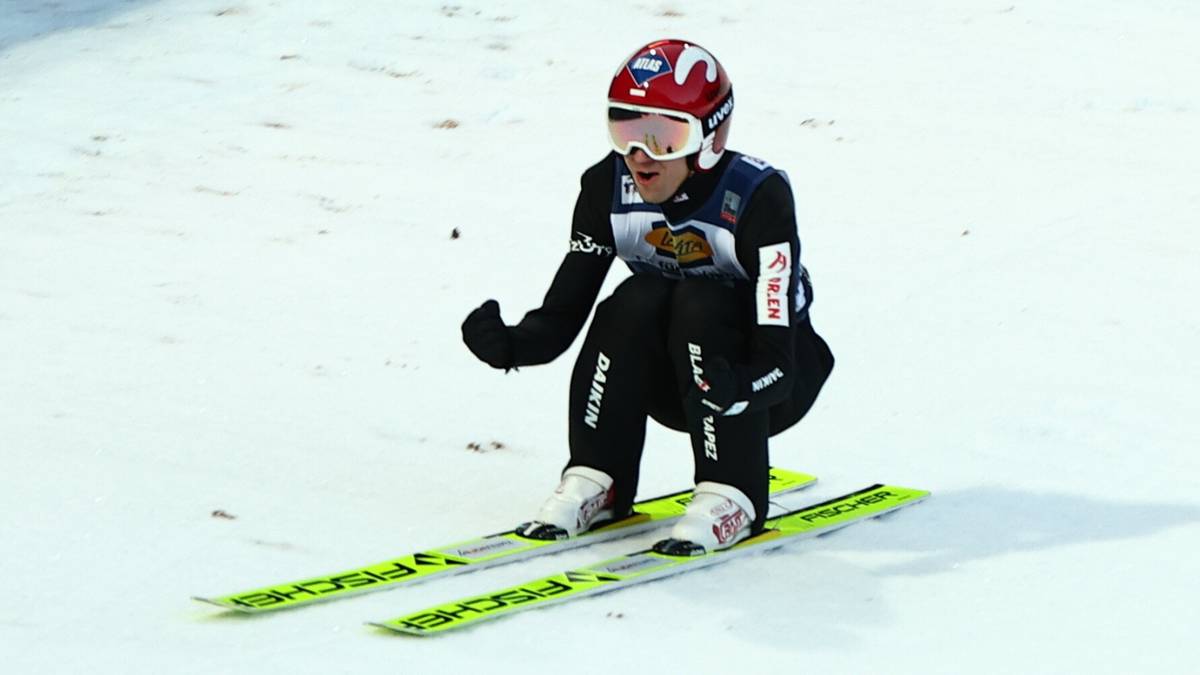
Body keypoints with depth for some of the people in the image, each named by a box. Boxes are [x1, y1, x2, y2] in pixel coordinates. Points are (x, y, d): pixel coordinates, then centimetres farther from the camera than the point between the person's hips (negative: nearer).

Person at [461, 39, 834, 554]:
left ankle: (732, 496, -25)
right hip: (678, 384, 4)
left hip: (778, 382, -4)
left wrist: (737, 387, -56)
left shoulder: (757, 195, -28)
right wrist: (509, 345, -37)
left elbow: (776, 360, -34)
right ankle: (597, 479, -17)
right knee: (637, 302, -27)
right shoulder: (608, 188, -14)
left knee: (698, 303, -32)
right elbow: (561, 316, -15)